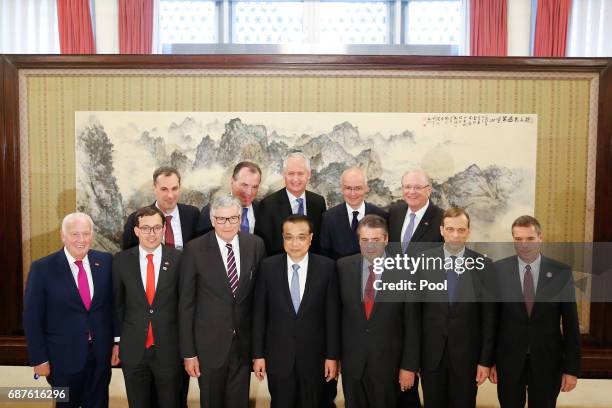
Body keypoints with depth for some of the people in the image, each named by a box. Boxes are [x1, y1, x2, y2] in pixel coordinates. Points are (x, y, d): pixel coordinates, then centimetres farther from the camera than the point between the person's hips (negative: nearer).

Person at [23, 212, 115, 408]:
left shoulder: (106, 261, -2)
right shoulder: (42, 268, -10)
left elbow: (114, 304, 4)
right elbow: (32, 318, -6)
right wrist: (40, 359, -7)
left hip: (101, 355, 2)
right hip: (64, 357, -2)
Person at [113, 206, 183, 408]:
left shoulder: (178, 259, -8)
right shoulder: (121, 260, -3)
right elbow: (117, 303, 5)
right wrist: (117, 341, 6)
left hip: (169, 348, -1)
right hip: (132, 349, 1)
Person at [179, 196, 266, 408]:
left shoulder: (255, 245, -3)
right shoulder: (195, 249, -11)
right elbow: (186, 303, -7)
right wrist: (188, 352, -7)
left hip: (245, 343, 2)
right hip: (210, 344, -2)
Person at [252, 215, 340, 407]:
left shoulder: (326, 267, -7)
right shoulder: (268, 266, -6)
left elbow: (332, 314, -3)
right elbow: (259, 313, -2)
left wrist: (332, 355, -3)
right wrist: (258, 354, -1)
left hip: (314, 356, 0)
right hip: (278, 356, 0)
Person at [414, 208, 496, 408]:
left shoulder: (483, 265, -6)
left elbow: (489, 316, -3)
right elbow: (415, 312, -1)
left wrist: (486, 360, -3)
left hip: (467, 354, 0)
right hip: (431, 354, 1)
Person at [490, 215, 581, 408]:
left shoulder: (562, 272, -5)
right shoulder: (498, 270, -6)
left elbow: (570, 323, -2)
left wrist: (572, 368, -2)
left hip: (547, 362, 0)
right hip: (508, 361, 0)